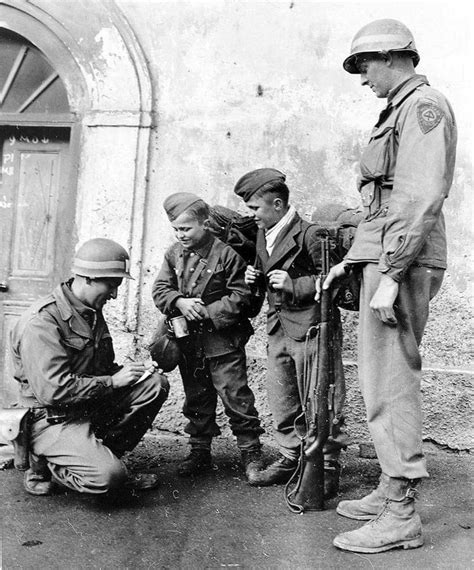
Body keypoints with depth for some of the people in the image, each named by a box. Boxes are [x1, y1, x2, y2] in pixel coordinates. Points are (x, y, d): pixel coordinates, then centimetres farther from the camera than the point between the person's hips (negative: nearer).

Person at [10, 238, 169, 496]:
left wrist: (126, 371, -2)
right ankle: (45, 467, 3)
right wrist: (113, 381, -20)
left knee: (156, 383, -9)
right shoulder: (41, 322, -20)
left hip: (89, 406, 8)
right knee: (108, 476, -27)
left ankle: (103, 455, 1)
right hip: (52, 418, -8)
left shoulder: (91, 312, 10)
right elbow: (52, 391, -27)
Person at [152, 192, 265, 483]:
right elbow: (160, 289, 6)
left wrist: (208, 311, -17)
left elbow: (241, 296, -11)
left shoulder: (227, 253, -11)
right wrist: (179, 302, -14)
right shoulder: (174, 253, 7)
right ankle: (200, 452, 29)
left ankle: (252, 453, 12)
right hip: (189, 341, 6)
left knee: (236, 396, -2)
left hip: (223, 341, -5)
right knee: (196, 398, 15)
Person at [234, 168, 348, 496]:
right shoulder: (262, 235, 13)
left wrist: (294, 285, -22)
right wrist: (257, 278, 4)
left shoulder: (309, 233, -14)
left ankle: (328, 466, 12)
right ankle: (291, 459, 29)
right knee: (282, 401, 15)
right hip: (278, 330, 8)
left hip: (310, 327, -8)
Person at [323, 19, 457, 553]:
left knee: (389, 384, -7)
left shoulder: (423, 104, -7)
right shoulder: (399, 111, 23)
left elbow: (420, 199, -19)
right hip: (383, 258, 10)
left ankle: (400, 516, 2)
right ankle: (390, 491, 26)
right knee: (386, 382, 14)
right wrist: (351, 261, 23)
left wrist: (389, 275, -23)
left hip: (401, 264, -10)